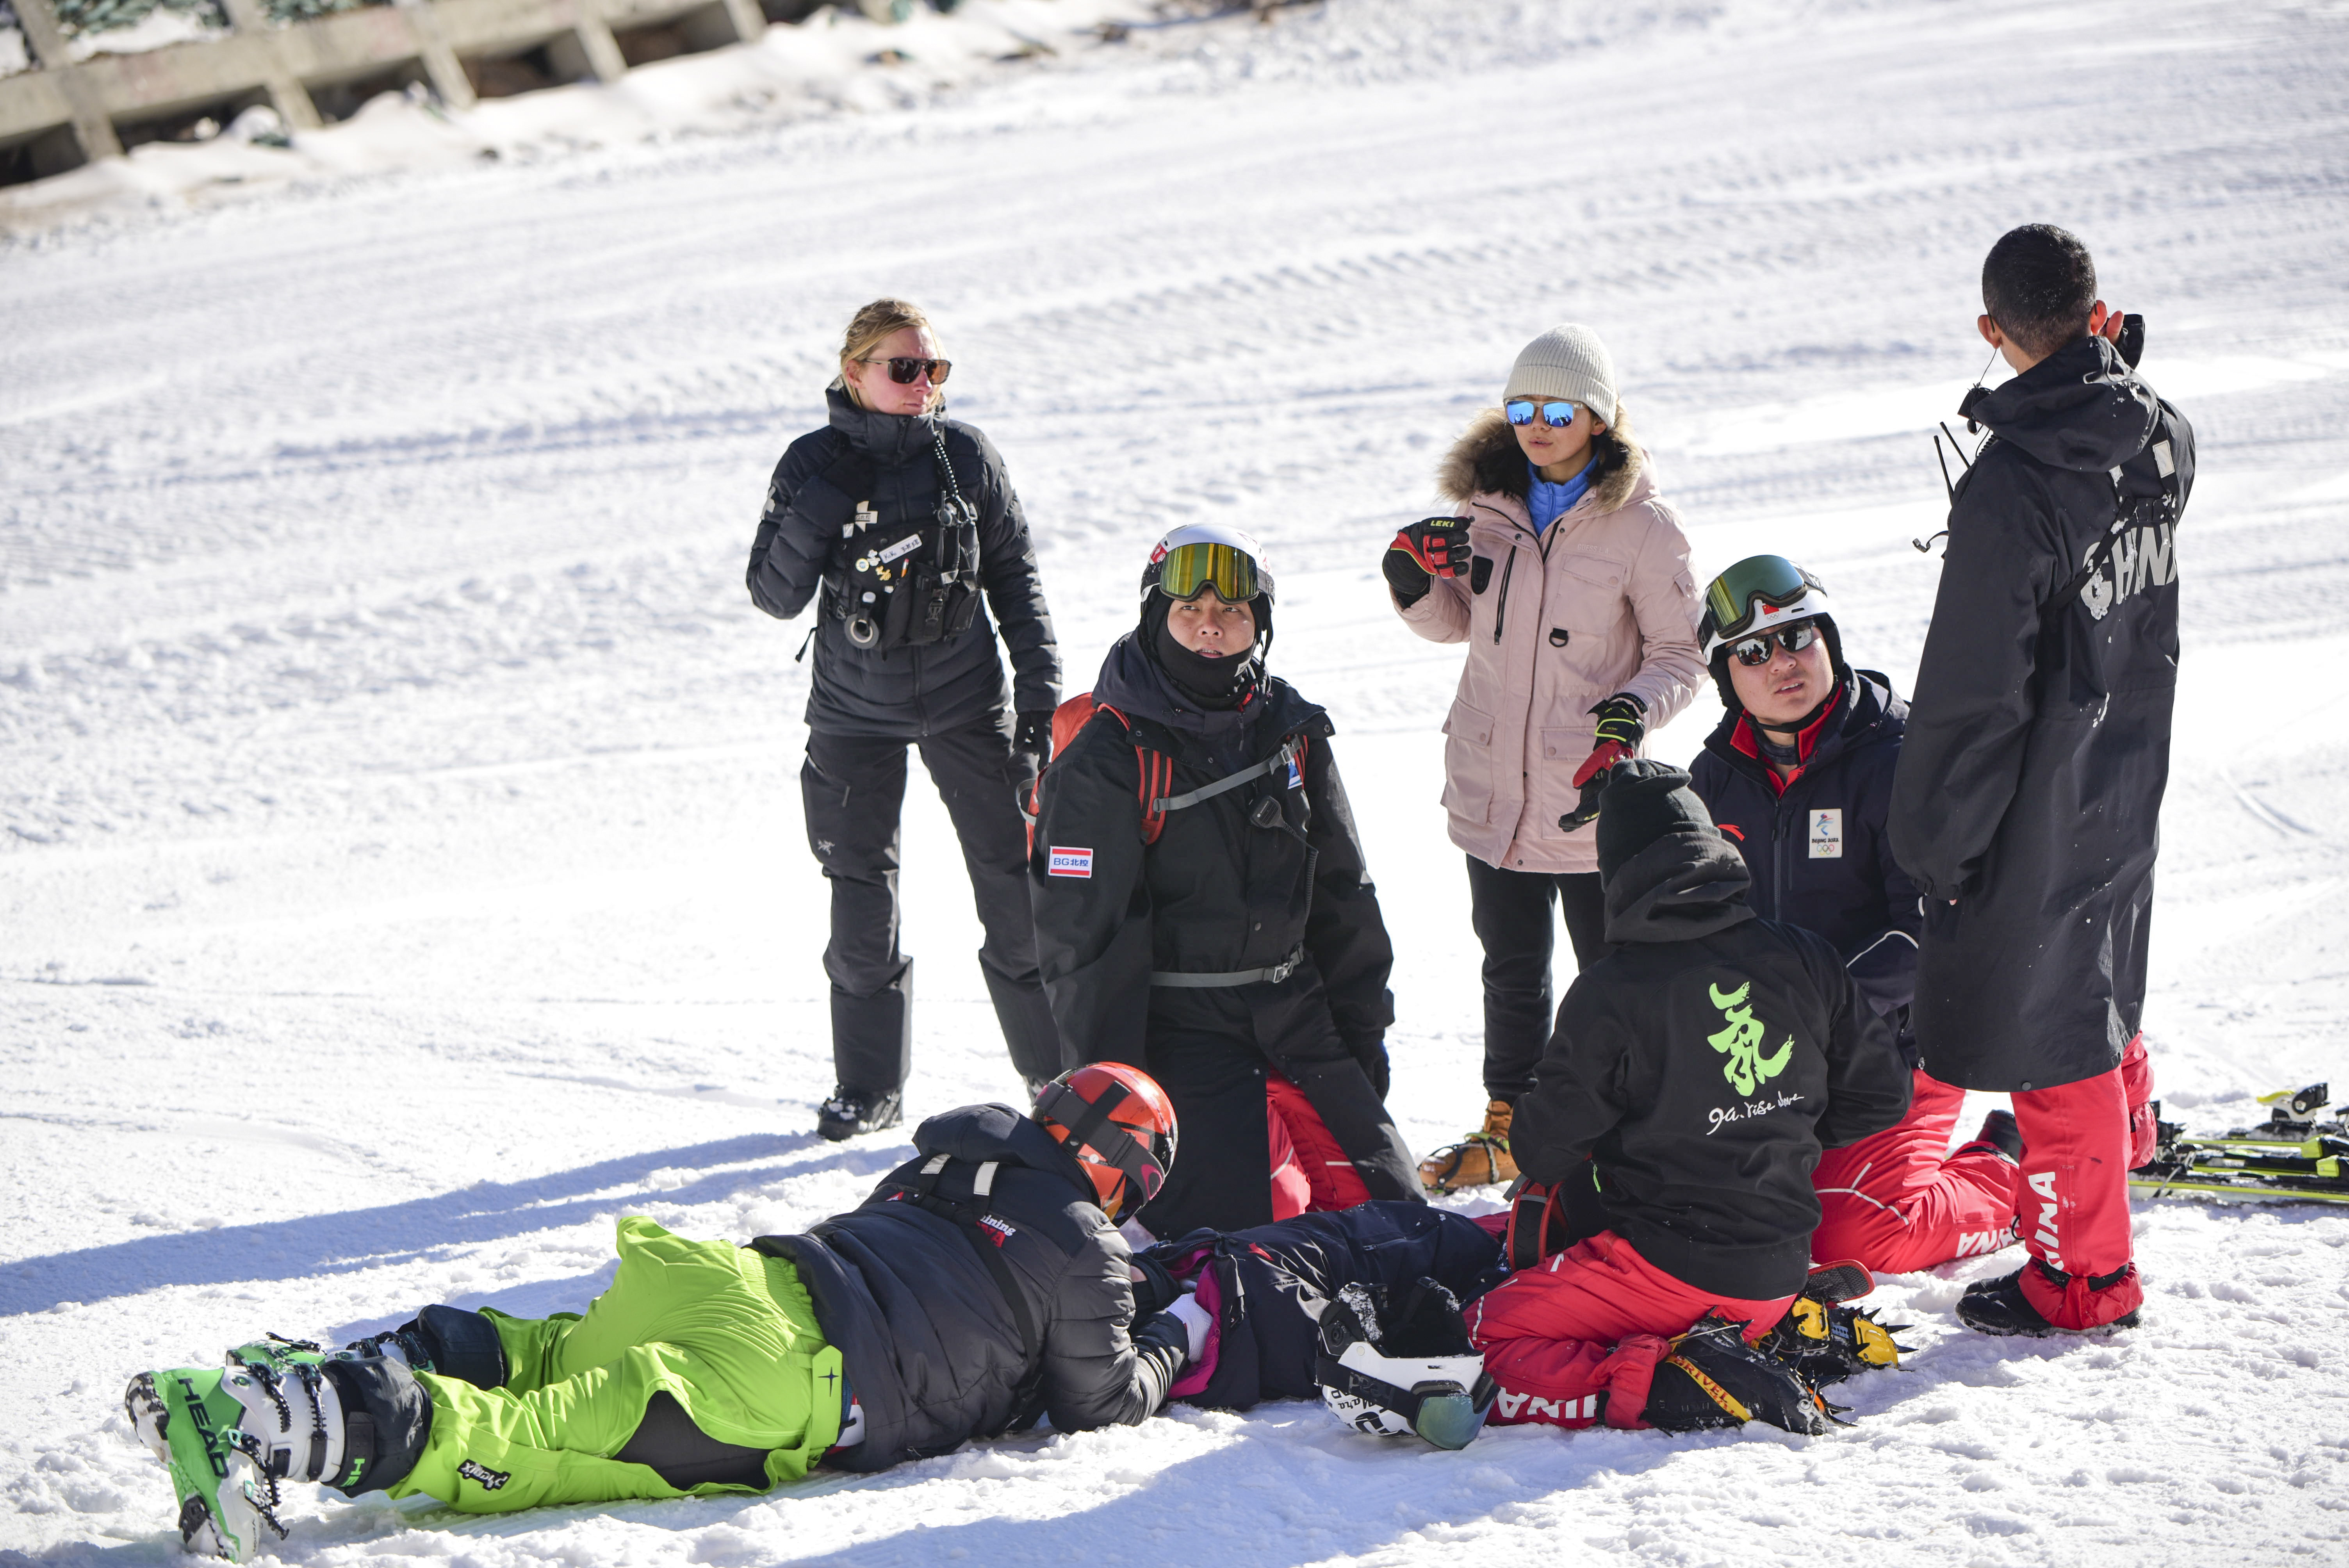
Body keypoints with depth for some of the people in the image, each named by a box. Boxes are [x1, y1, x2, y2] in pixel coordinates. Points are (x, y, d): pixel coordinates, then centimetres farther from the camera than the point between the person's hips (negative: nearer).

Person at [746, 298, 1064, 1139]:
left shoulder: (966, 455, -3)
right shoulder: (815, 464, -5)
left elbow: (1015, 574, 5)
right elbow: (774, 595, -7)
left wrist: (1041, 691, 1)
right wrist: (813, 515, -23)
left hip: (966, 701, 1)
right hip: (856, 711, 0)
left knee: (1016, 884, -1)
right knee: (862, 896, 1)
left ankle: (1058, 1070, 12)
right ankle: (869, 1085, 15)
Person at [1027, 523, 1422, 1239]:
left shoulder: (1289, 730, 7)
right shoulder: (1105, 763, -12)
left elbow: (1342, 893, 15)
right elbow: (1083, 937, -12)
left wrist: (1363, 1032, 13)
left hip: (1296, 1018, 6)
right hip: (1180, 1028, -6)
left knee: (1391, 1207, 1)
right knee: (1238, 1231, -17)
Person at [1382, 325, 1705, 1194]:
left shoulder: (1642, 527, -11)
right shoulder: (1488, 505, 3)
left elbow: (1679, 656, -4)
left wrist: (1636, 709, -24)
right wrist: (1415, 579, -5)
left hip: (1594, 796, -5)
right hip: (1493, 788, 5)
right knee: (1512, 970, 18)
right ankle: (1508, 1128, 31)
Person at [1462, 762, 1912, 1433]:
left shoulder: (1611, 992, -15)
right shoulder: (1805, 960, -1)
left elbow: (1546, 1149, -7)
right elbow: (1881, 1094, 9)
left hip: (1666, 1269, -6)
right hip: (1780, 1274, 6)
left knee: (1490, 1336, 2)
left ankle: (1657, 1381, -19)